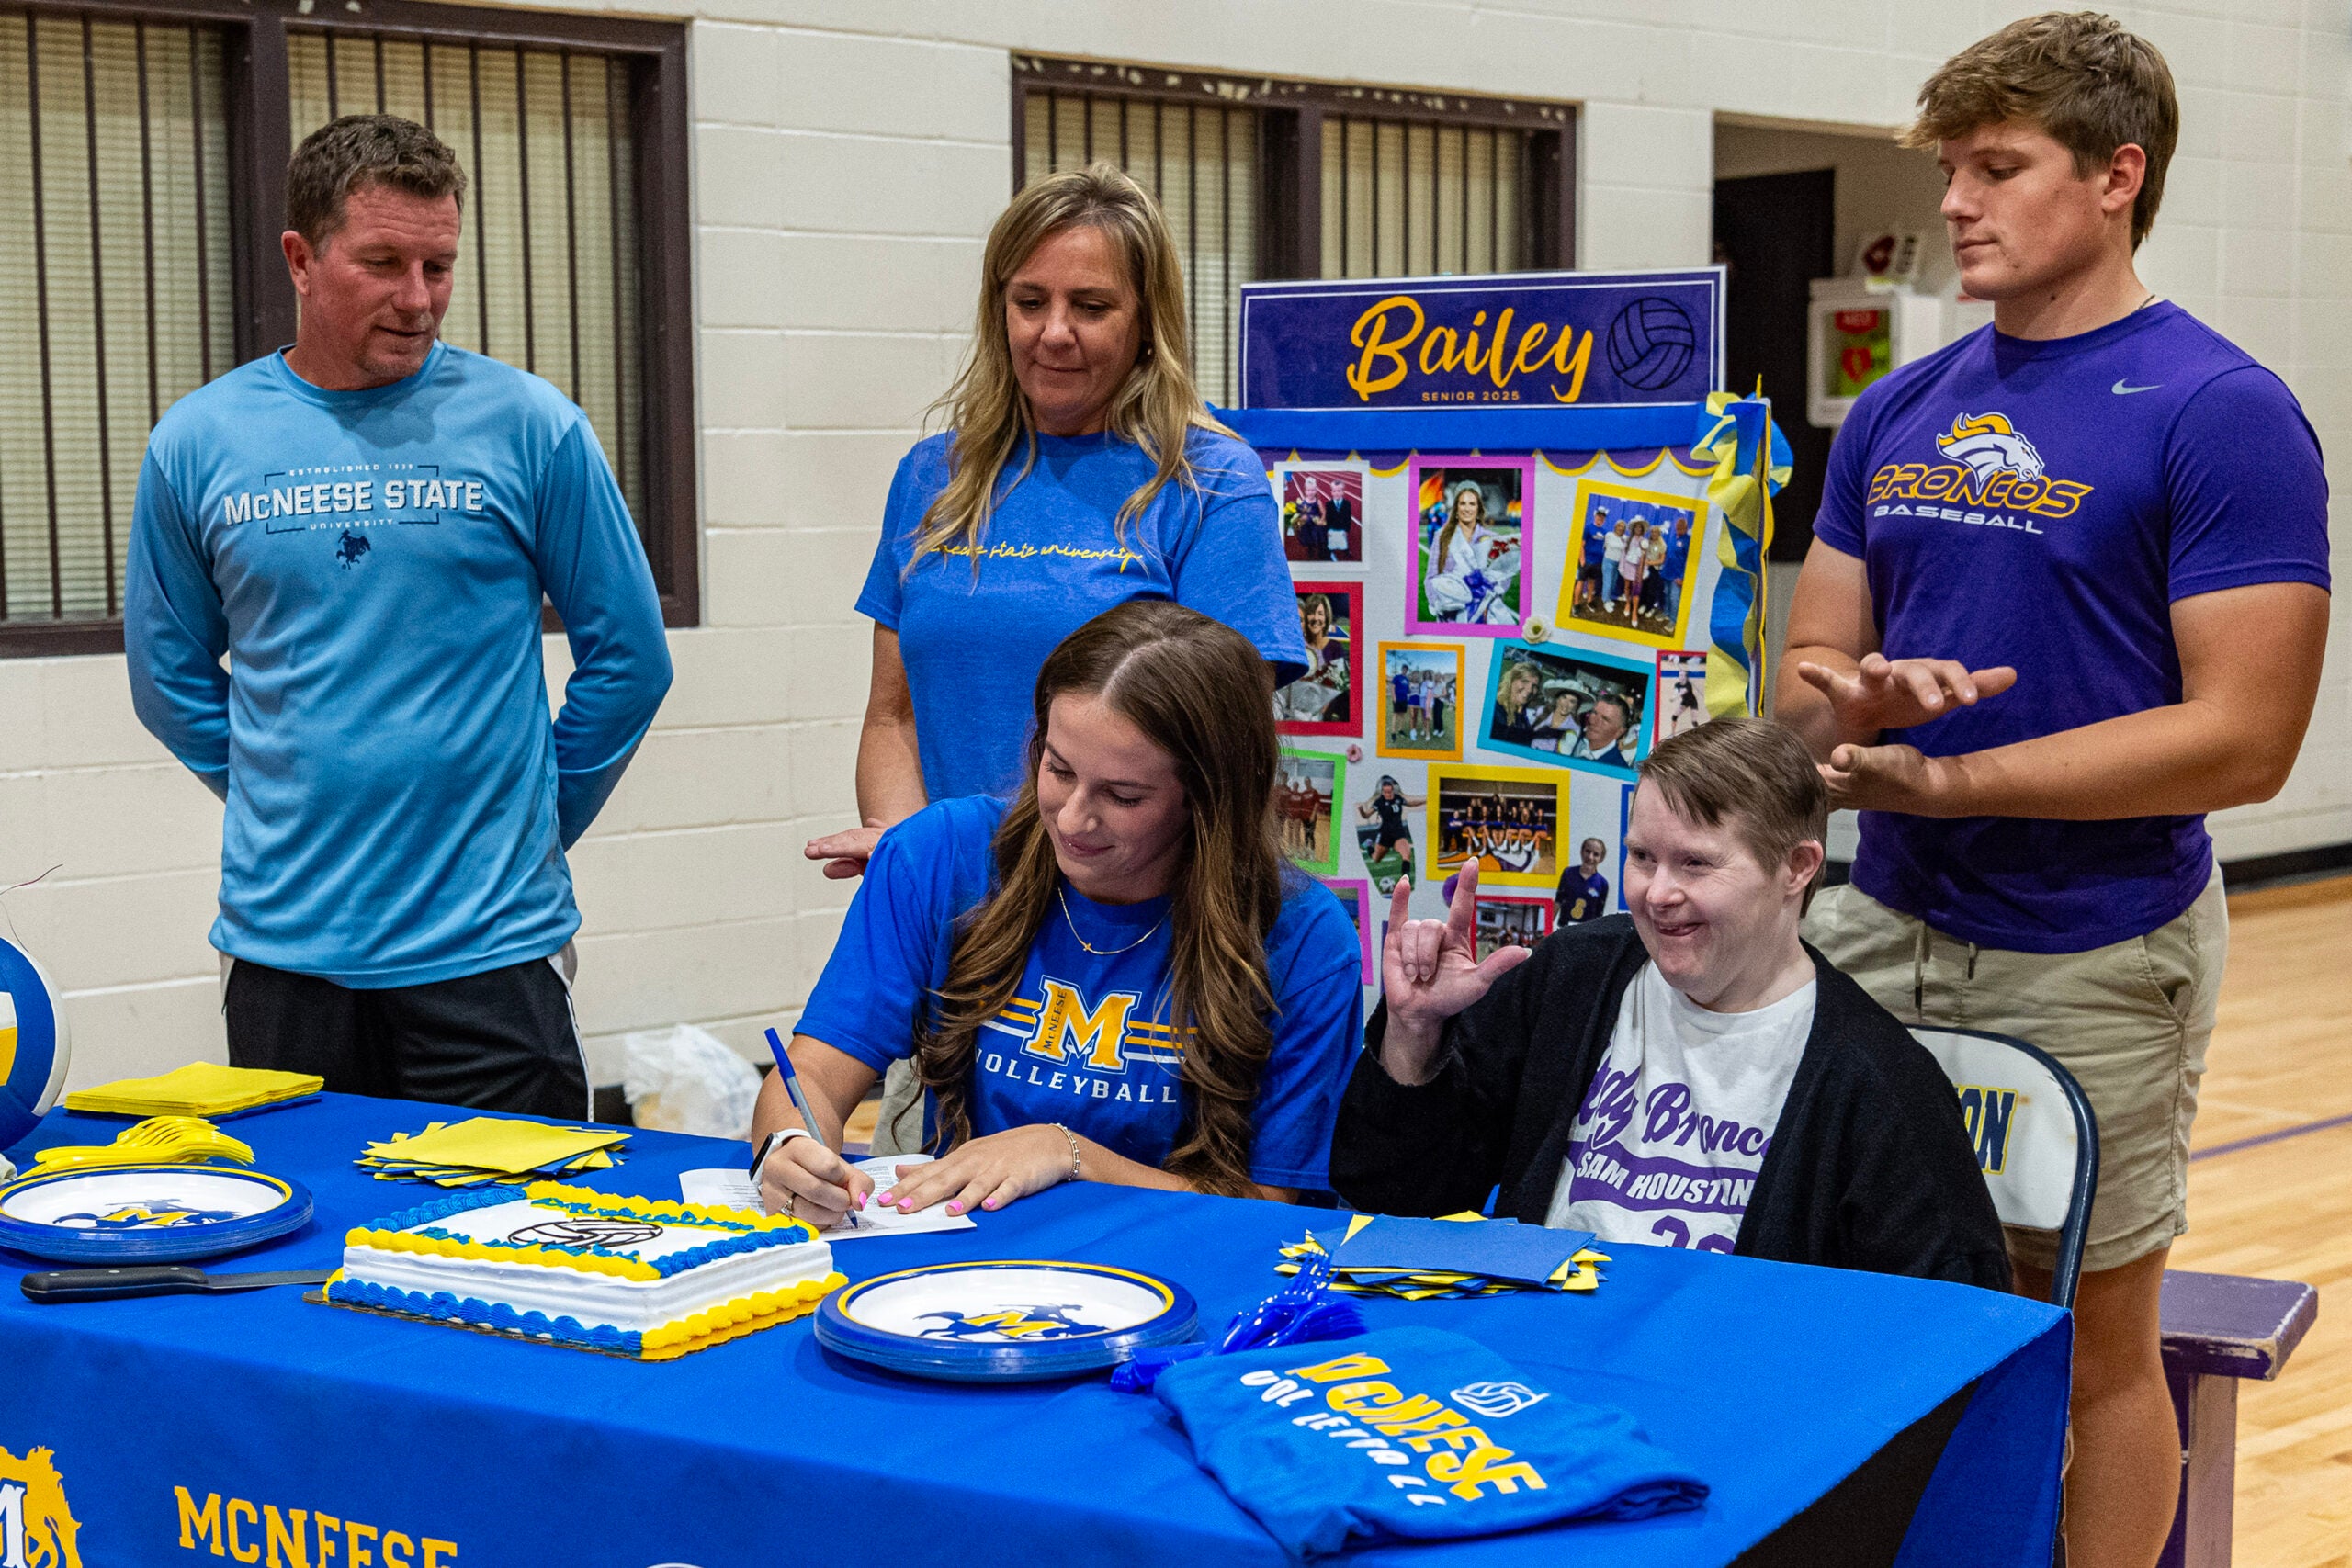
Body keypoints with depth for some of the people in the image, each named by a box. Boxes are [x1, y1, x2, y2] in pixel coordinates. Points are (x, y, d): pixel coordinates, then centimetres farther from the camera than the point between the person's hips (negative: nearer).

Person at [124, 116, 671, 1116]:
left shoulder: (529, 426, -3)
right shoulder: (196, 443, 3)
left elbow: (627, 657, 4)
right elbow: (170, 679, 14)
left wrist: (528, 823, 7)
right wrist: (292, 807, 10)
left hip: (492, 949, -2)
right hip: (283, 949, 2)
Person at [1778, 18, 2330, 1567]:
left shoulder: (2221, 413, -11)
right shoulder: (1898, 412, 7)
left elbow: (2243, 738, -17)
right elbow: (1813, 668, 11)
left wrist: (1946, 777, -17)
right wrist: (1859, 701, -13)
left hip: (2093, 960, -5)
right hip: (1886, 929, 5)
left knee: (2090, 1342, 9)